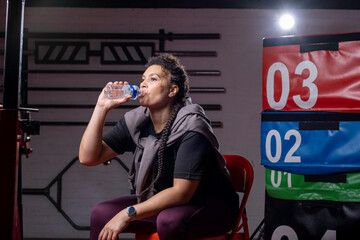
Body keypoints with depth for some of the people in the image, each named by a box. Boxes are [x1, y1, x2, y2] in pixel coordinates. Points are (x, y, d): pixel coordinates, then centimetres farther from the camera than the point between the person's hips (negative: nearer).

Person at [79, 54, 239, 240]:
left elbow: (181, 193, -27)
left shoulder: (191, 128, -23)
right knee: (100, 213, -10)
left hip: (211, 205, -6)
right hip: (162, 201, 7)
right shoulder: (136, 121, -3)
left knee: (169, 219, -38)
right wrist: (102, 107, -16)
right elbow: (88, 158, -8)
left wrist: (128, 214, -30)